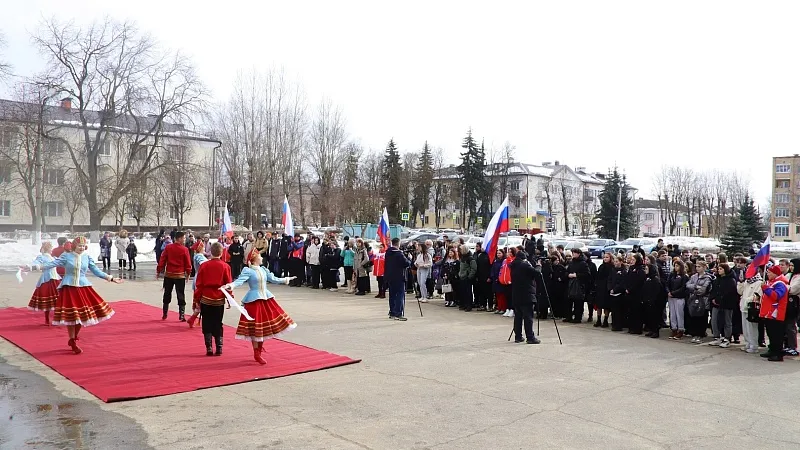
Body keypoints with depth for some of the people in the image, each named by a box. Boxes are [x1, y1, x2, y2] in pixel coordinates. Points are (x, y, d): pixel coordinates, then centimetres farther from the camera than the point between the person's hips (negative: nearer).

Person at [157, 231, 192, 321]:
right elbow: (188, 263, -5)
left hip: (168, 275, 3)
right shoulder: (185, 249, -10)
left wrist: (158, 271, 8)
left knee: (167, 295, 15)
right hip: (180, 276, -3)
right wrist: (188, 273, 9)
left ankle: (164, 315, 20)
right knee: (180, 295, 3)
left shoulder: (168, 247, -2)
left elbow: (162, 260, -1)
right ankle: (181, 316, 0)